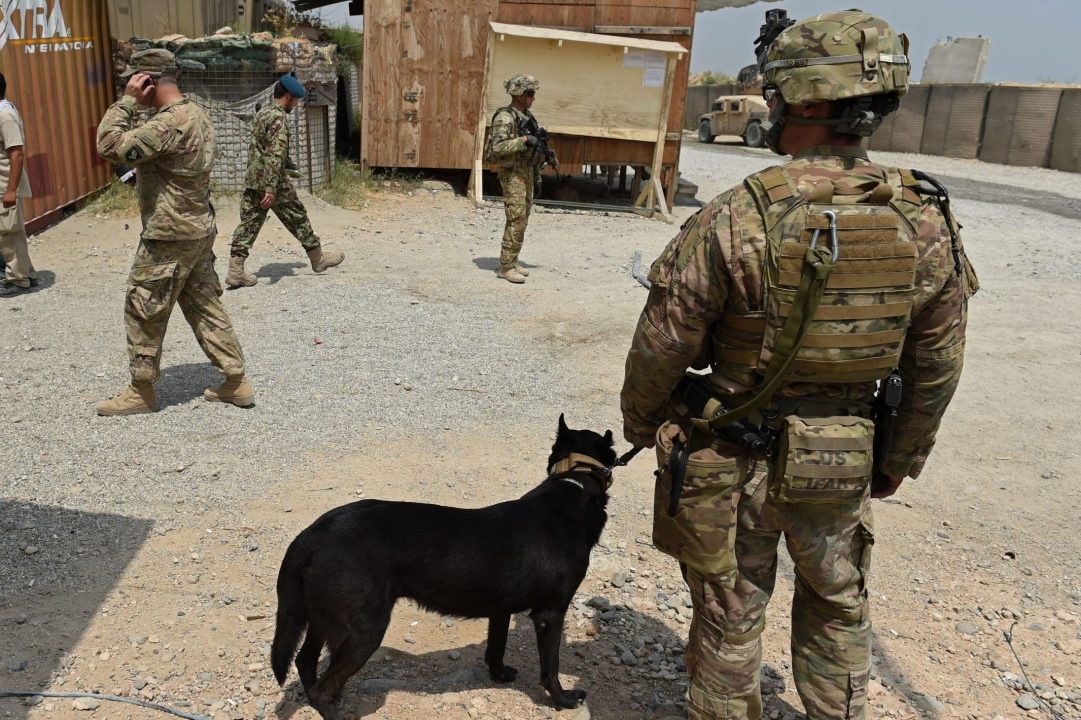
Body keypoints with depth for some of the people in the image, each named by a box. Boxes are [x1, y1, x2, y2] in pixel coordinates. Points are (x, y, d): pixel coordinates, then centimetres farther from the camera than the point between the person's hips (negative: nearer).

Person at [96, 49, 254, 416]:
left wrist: (127, 100, -17)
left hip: (168, 237, -9)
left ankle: (141, 391, 15)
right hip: (198, 230, 9)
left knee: (143, 311, 3)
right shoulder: (196, 113, 11)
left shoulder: (169, 122, -21)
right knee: (205, 306, 13)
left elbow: (110, 145, -23)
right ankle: (236, 382, 15)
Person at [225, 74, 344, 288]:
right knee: (298, 218, 9)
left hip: (252, 181, 8)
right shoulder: (279, 118, -15)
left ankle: (235, 270, -2)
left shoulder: (260, 114, 14)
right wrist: (271, 189, -29)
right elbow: (275, 155, -24)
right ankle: (318, 258, 24)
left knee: (249, 223, 4)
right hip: (273, 183, -8)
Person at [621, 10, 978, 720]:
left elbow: (661, 349, -14)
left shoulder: (735, 220, -23)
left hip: (729, 463, -3)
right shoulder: (930, 224, -9)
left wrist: (639, 423, 6)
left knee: (730, 614, 16)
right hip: (844, 466, 4)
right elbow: (937, 369, 1)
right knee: (839, 608, 26)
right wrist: (900, 460, 16)